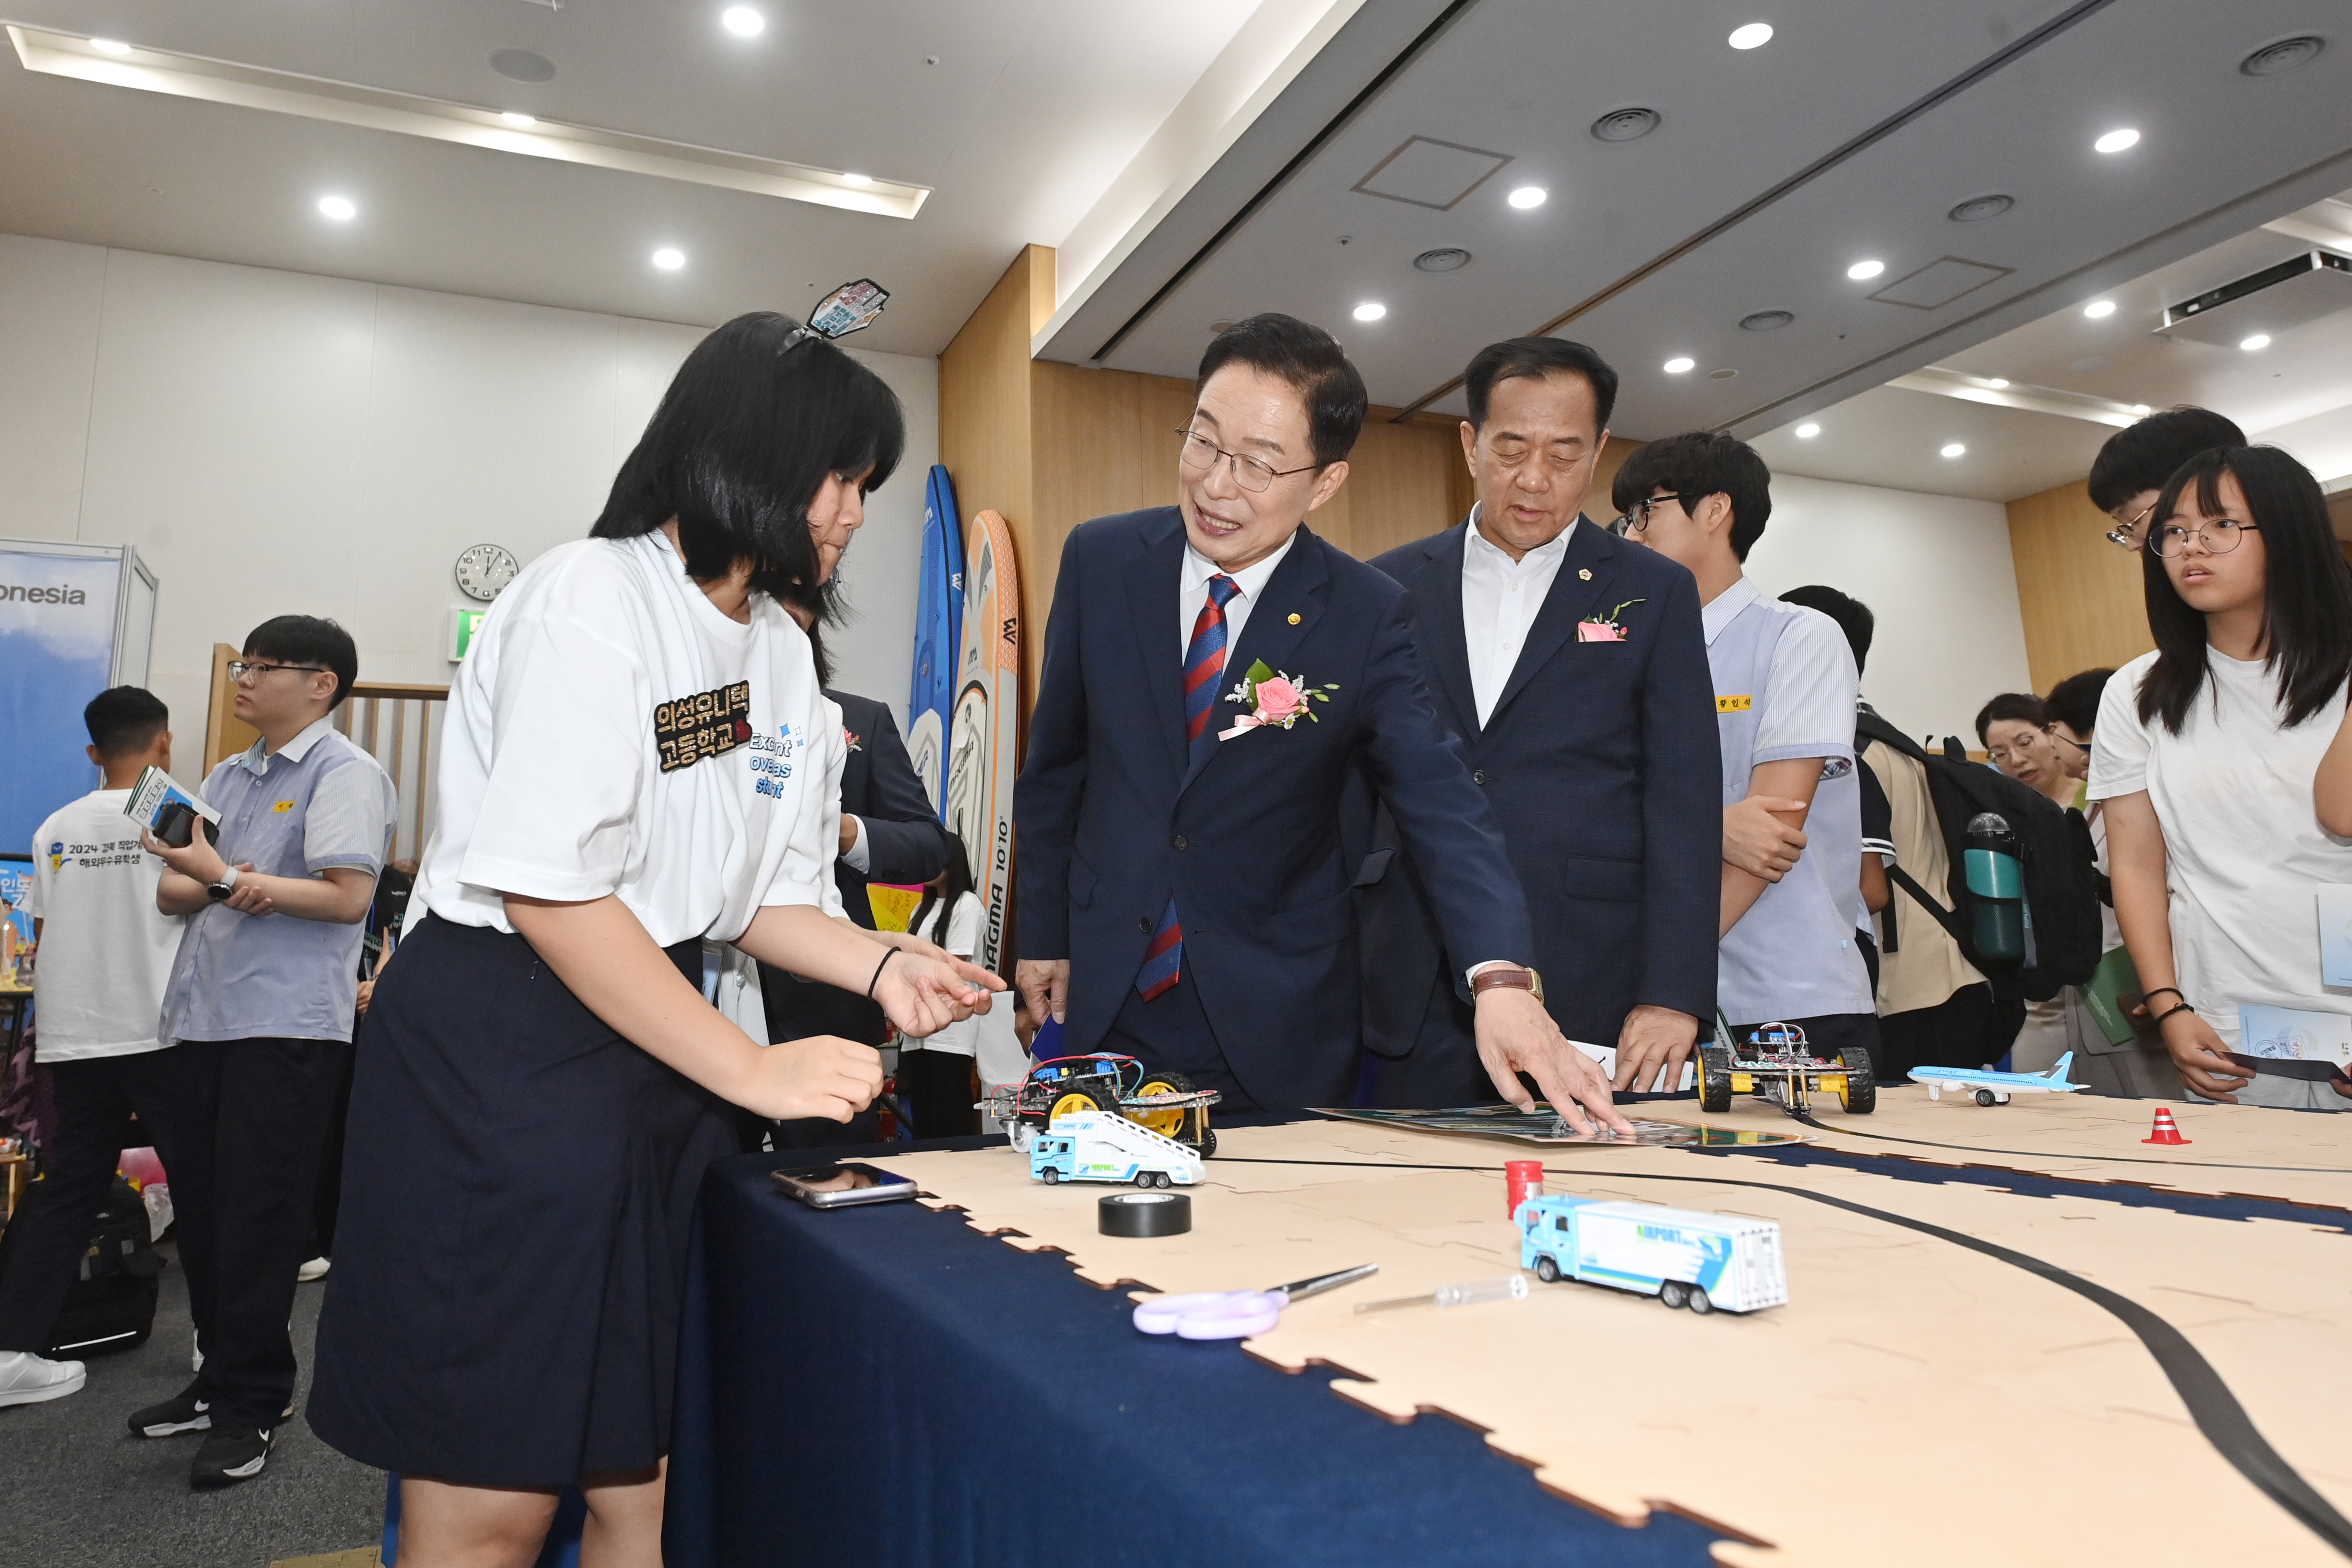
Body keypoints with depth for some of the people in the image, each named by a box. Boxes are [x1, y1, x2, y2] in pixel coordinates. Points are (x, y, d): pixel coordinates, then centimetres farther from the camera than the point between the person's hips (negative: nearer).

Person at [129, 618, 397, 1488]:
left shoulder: (347, 774, -6)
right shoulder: (228, 776, 18)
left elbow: (347, 897, -16)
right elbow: (171, 892, 14)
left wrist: (225, 873, -19)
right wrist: (208, 886, -8)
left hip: (287, 1024, -8)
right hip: (203, 1017, 8)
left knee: (257, 1217, -2)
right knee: (199, 1202, 13)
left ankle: (252, 1403, 11)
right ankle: (220, 1376, 28)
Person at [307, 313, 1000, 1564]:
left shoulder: (781, 651, 13)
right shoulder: (592, 595, -11)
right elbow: (548, 888, -19)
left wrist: (879, 965, -5)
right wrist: (754, 1070, -19)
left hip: (657, 1036, 8)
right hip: (498, 1045, -7)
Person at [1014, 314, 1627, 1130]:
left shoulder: (1369, 617, -11)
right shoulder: (1101, 559, -5)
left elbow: (1442, 804, -19)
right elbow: (1055, 764, 4)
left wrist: (1501, 978, -35)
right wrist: (1043, 935, 6)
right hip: (1108, 994, 2)